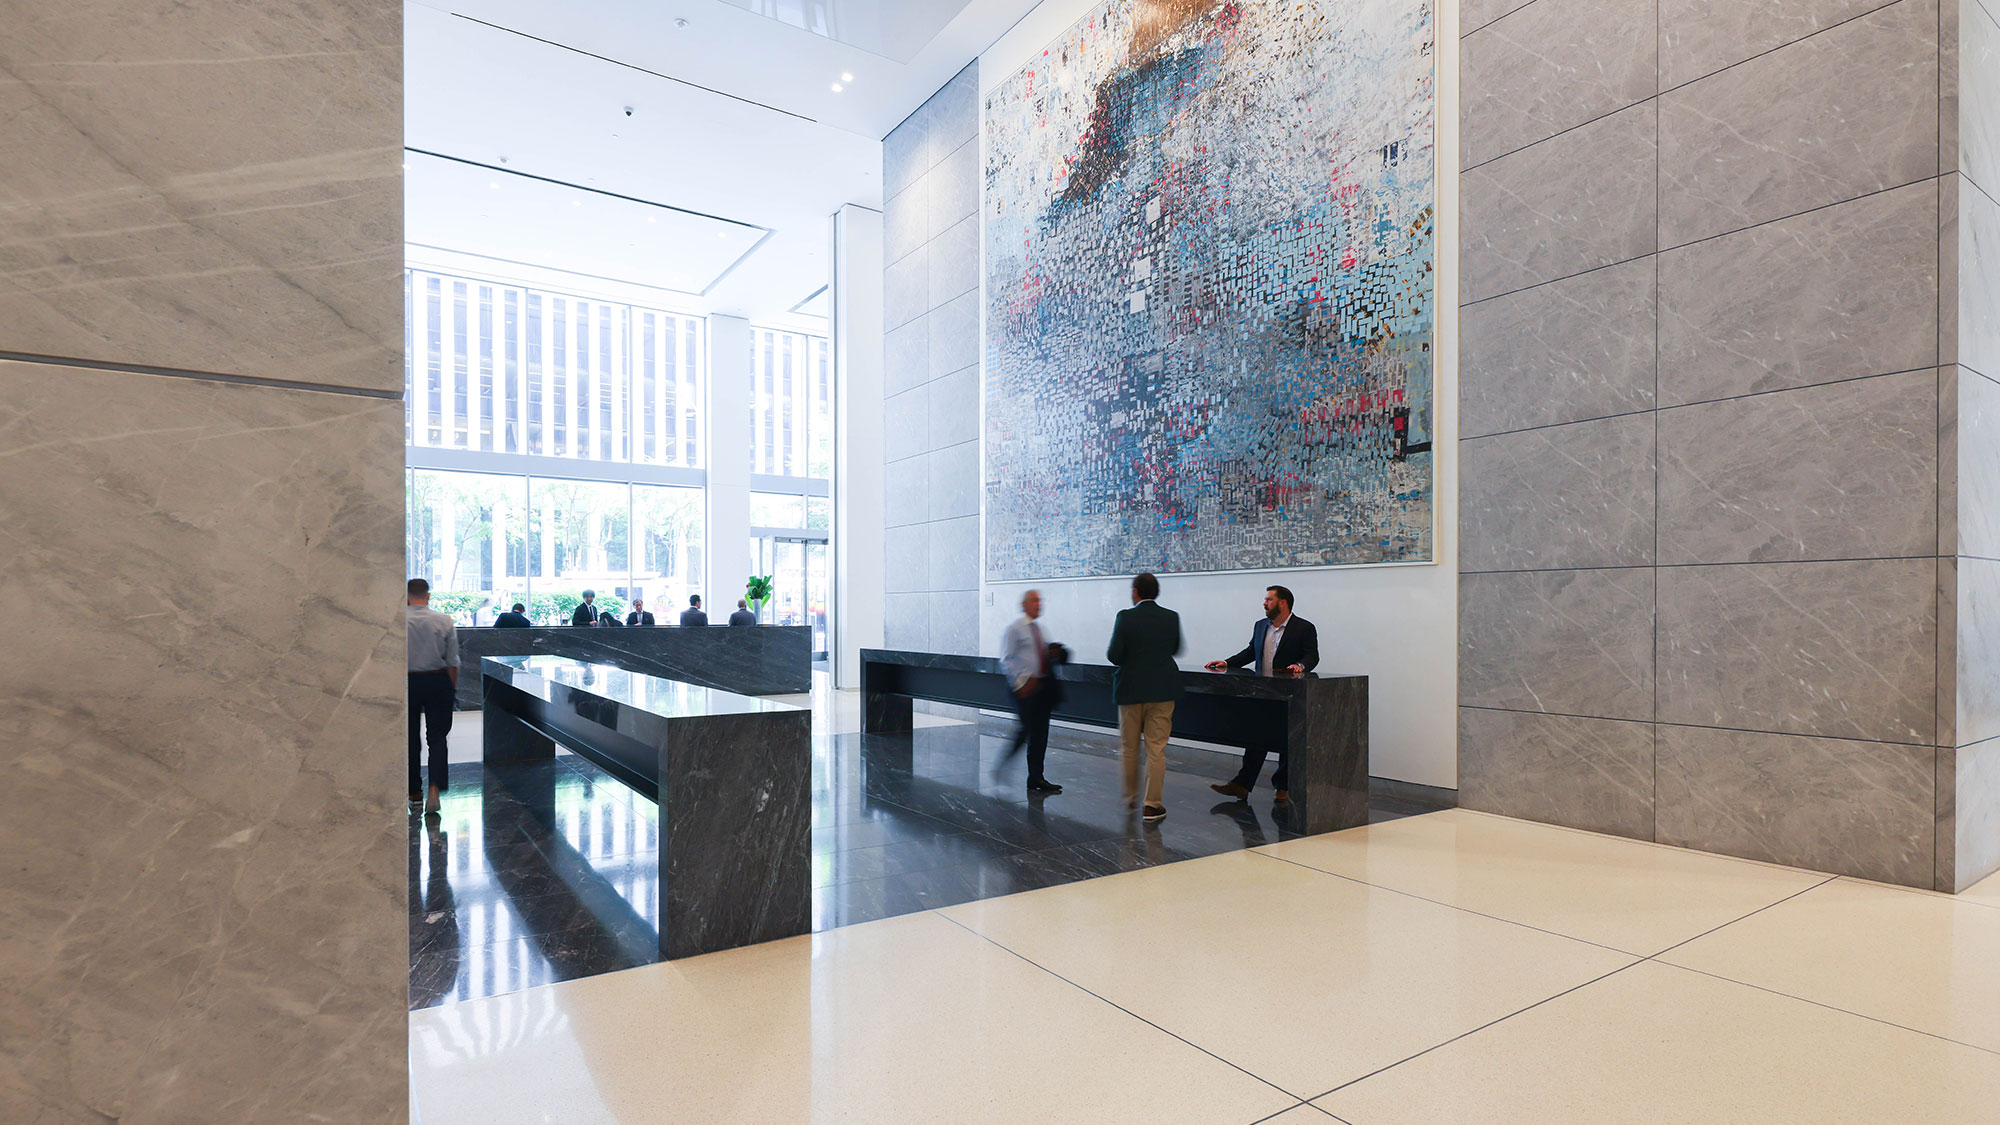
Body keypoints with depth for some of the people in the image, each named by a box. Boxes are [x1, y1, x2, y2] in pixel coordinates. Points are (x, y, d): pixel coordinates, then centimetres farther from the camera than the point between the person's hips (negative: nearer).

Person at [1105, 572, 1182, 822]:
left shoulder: (1125, 617, -12)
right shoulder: (1171, 618, -2)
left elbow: (1113, 655, -14)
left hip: (1131, 689, -1)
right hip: (1162, 690, 2)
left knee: (1129, 747, 15)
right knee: (1156, 749, 5)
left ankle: (1130, 797, 28)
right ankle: (1152, 805, 6)